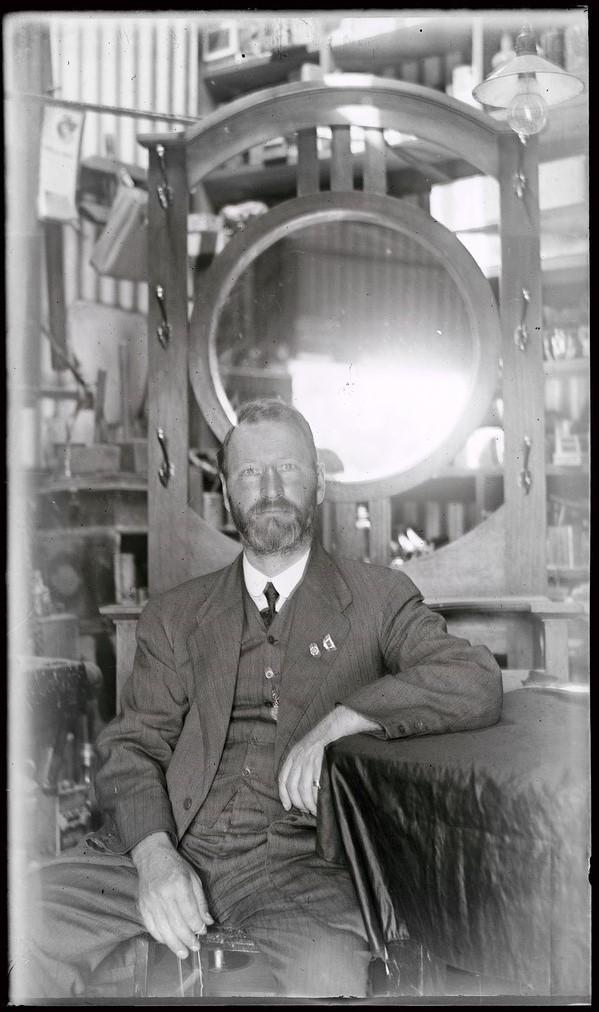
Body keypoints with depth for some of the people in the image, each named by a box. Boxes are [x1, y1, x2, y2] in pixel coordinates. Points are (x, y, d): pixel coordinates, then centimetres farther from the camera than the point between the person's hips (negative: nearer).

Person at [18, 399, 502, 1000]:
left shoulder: (376, 598, 9)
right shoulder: (174, 615, 15)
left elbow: (479, 684, -4)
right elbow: (132, 744, 8)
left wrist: (343, 717, -16)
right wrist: (153, 853, -12)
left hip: (299, 857, -2)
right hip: (169, 842, 3)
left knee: (328, 977, -33)